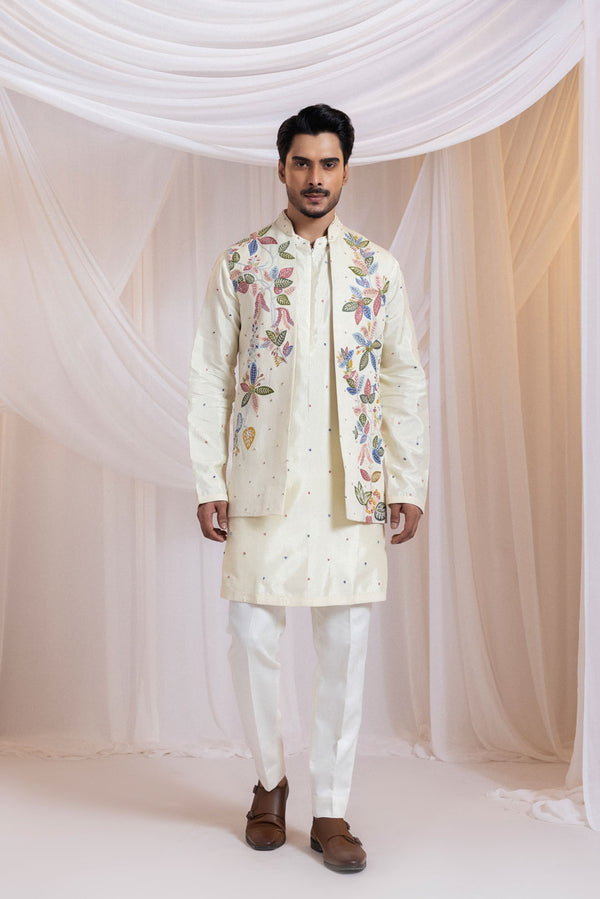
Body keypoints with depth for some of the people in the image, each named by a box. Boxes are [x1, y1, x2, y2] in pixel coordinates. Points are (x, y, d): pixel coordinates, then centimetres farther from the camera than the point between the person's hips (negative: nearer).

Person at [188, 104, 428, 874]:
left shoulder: (378, 268, 9)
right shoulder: (240, 263, 5)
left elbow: (406, 379, 8)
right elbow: (209, 379, 3)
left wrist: (409, 484, 2)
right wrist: (208, 483, -3)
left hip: (352, 489, 1)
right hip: (263, 485, 0)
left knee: (345, 649, 3)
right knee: (253, 640, 4)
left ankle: (330, 810, 19)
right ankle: (269, 781, 29)